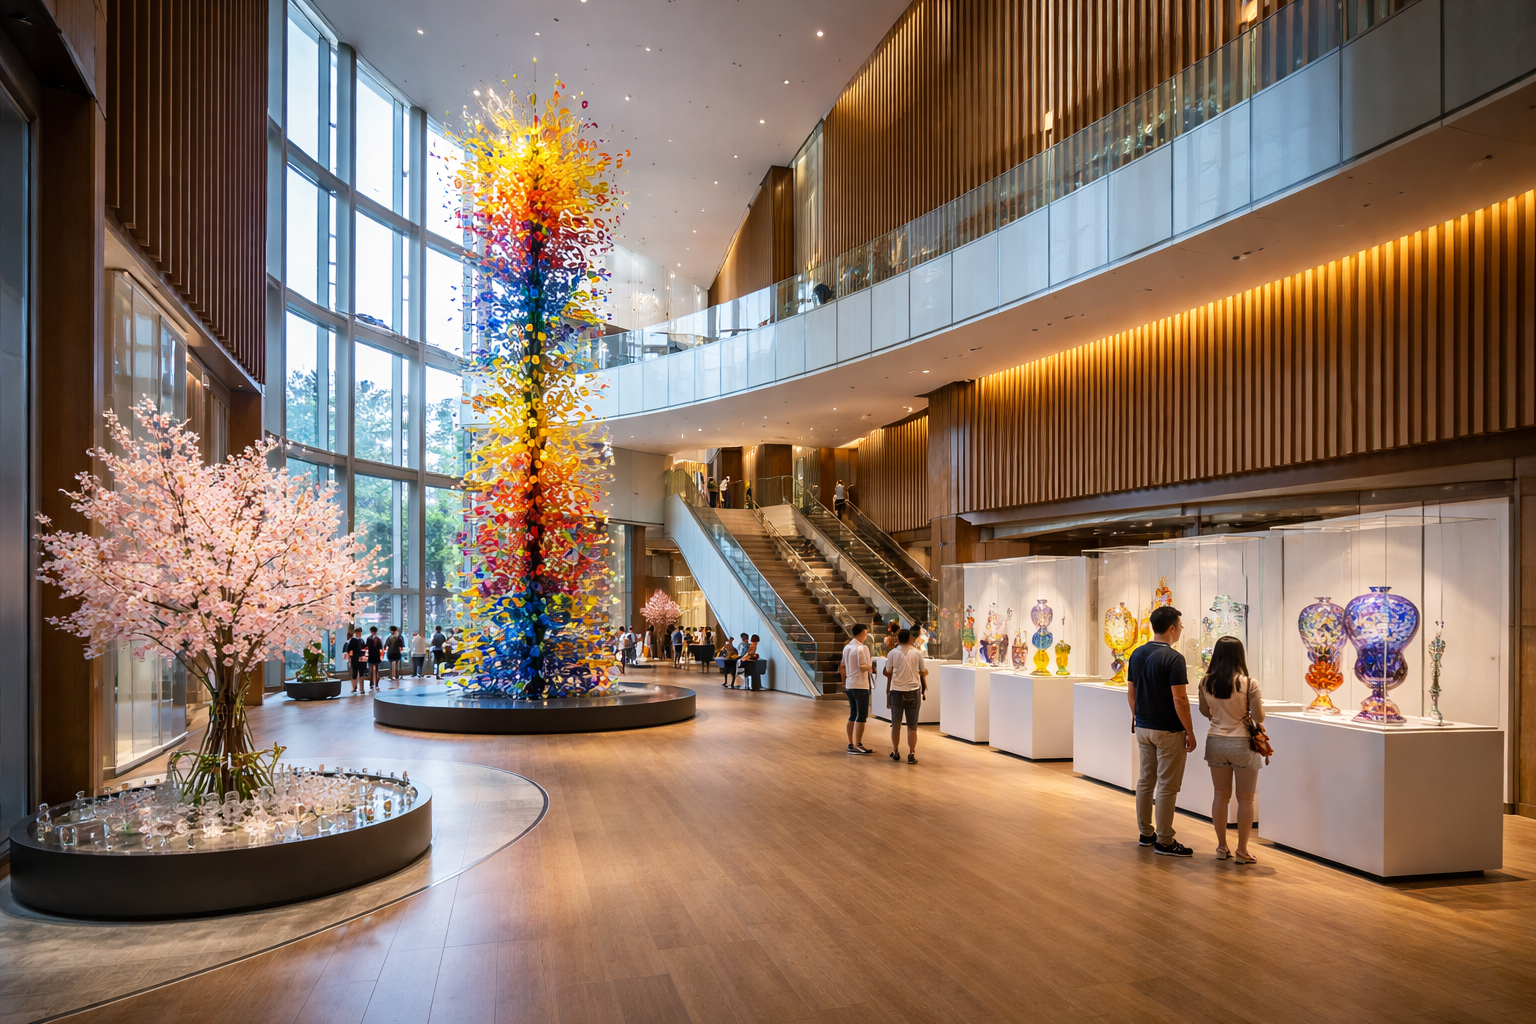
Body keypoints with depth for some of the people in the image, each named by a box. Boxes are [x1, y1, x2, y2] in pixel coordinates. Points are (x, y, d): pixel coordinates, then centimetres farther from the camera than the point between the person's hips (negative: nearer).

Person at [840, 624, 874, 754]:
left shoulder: (846, 647, 9)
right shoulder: (862, 648, -14)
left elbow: (843, 667, 14)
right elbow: (862, 667, -21)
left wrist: (844, 683, 22)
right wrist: (871, 666, -2)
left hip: (849, 685, 8)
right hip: (860, 685, -8)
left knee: (853, 715, 12)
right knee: (862, 716, -2)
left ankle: (851, 744, 15)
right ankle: (858, 745, -1)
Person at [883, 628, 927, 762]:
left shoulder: (893, 653, -2)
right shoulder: (917, 653, -1)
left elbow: (888, 673, 1)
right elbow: (923, 672, 6)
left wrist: (888, 690, 14)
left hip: (896, 691, 0)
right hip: (913, 691, 0)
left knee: (895, 724, 12)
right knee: (912, 726, 5)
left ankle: (895, 752, 20)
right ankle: (911, 754, 3)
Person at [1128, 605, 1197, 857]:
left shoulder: (1137, 654, 4)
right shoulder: (1173, 658, -18)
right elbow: (1179, 699, -20)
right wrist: (1190, 732, -11)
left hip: (1143, 728, 7)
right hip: (1168, 731, -7)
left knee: (1146, 780, 14)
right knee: (1166, 785, -1)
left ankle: (1145, 834, 22)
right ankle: (1164, 842, 4)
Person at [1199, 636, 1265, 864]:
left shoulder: (1206, 682, -4)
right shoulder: (1248, 683, -16)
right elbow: (1259, 717, -11)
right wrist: (1259, 702, 8)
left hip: (1216, 742, 4)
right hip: (1242, 744, -4)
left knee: (1221, 795, 14)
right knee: (1245, 798, 9)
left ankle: (1222, 847, 21)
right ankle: (1242, 851, 14)